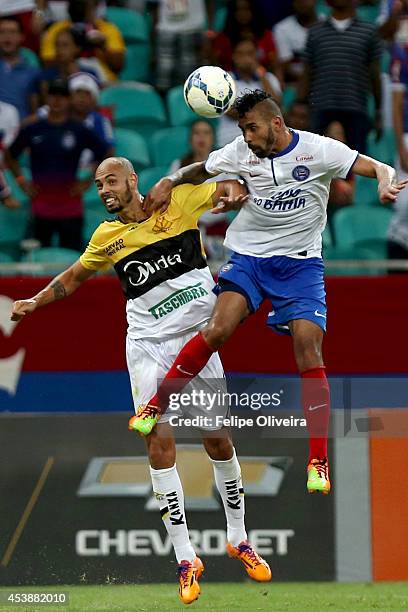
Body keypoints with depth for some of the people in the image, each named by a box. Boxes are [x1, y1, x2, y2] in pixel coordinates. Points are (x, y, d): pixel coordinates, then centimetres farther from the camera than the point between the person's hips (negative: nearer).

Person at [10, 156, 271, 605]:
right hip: (147, 344, 1)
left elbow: (231, 188, 5)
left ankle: (238, 539, 26)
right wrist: (35, 301, 10)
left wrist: (235, 193, -18)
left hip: (196, 338, -1)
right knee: (159, 440, -12)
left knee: (217, 440, 5)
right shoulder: (106, 237, 5)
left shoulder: (177, 200, -4)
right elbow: (74, 277, 21)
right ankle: (185, 559, -9)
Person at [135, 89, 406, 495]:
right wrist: (169, 183, 1)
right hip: (249, 256, 2)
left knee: (308, 348, -15)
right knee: (218, 329, -21)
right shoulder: (240, 152, -2)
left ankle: (318, 461, -10)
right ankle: (156, 404, -4)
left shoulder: (318, 149, -10)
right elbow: (199, 171, 17)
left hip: (301, 263, -2)